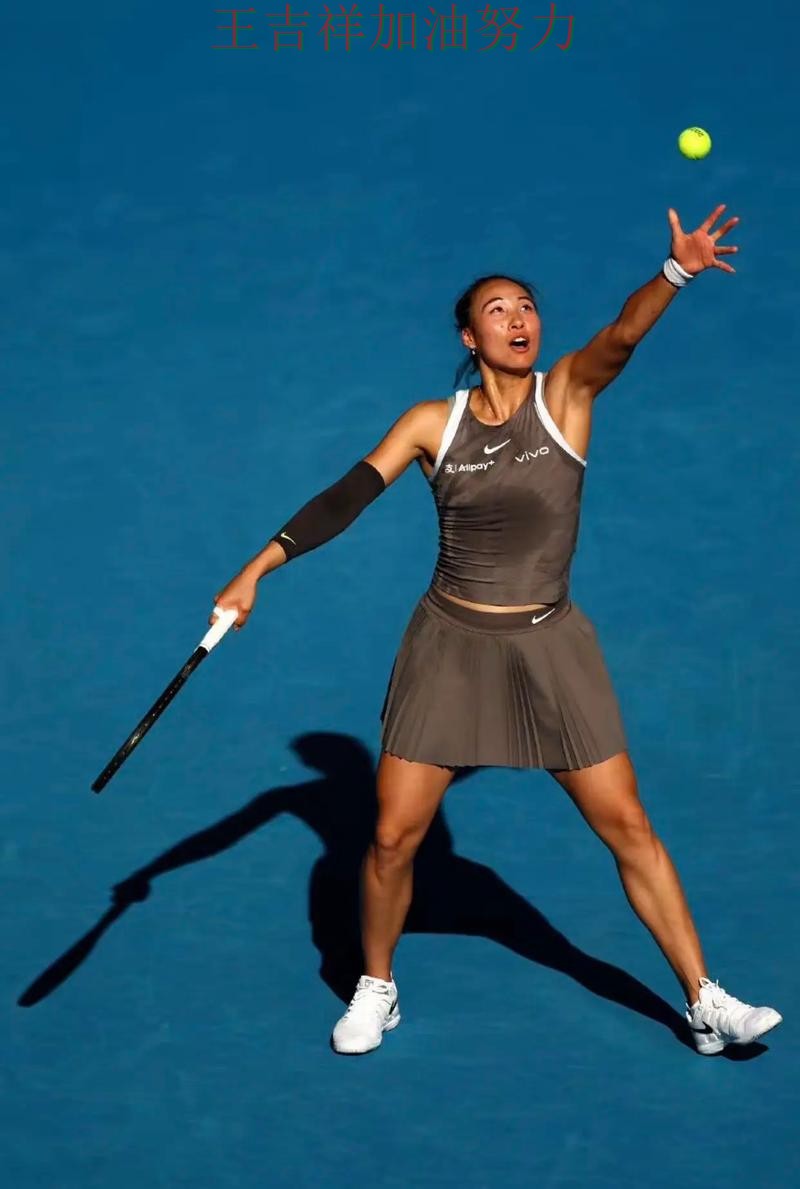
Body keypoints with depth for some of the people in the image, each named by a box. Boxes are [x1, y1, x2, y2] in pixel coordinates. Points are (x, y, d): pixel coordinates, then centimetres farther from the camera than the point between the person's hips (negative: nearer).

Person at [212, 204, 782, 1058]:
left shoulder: (566, 394, -5)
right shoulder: (432, 424, -1)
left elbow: (621, 335, -23)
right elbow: (347, 497, -4)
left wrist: (678, 270, -43)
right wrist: (258, 570, -13)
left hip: (550, 646, 0)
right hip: (450, 643, 1)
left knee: (628, 827, 1)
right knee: (393, 837, 1)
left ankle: (704, 1002, 13)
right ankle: (375, 992, 26)